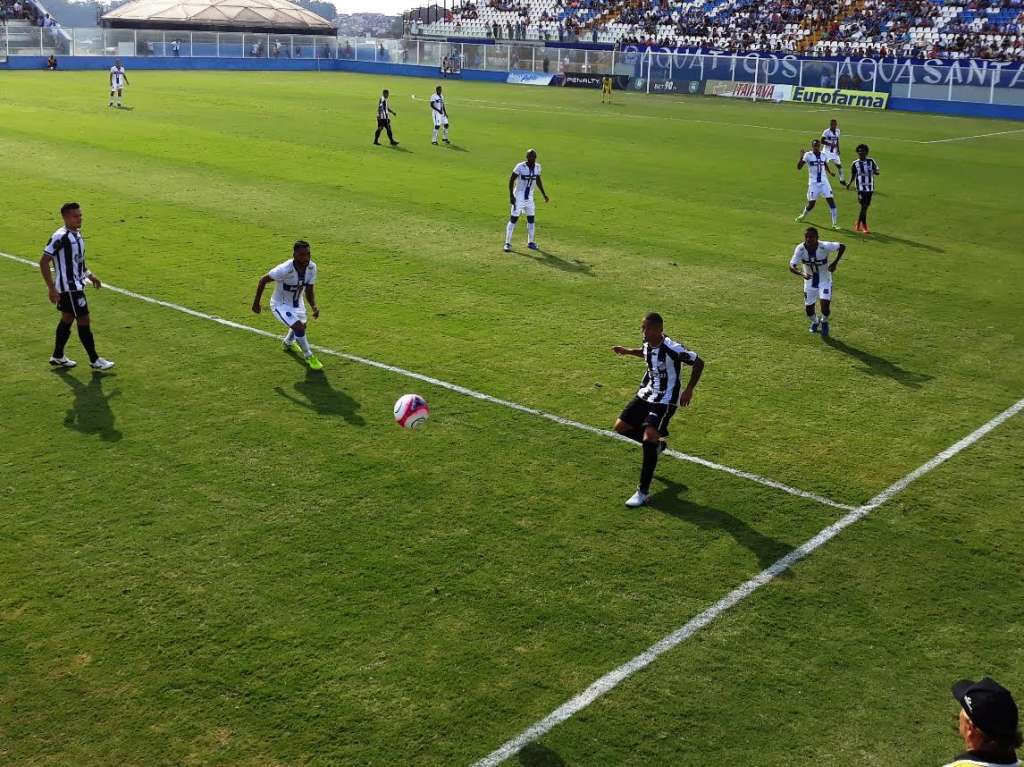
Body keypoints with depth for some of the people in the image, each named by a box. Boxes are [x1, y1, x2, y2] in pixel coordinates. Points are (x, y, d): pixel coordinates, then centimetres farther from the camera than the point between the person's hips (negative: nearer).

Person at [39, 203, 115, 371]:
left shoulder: (77, 233, 7)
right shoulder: (60, 237, -21)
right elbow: (44, 262, -21)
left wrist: (89, 275, 18)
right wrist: (51, 288, -23)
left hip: (77, 284, 9)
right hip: (69, 287, -9)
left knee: (68, 318, 17)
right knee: (84, 321, -4)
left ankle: (57, 357, 29)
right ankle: (94, 361, 5)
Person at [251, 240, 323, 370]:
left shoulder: (312, 267, -22)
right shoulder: (284, 270, -38)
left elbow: (309, 291, -12)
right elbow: (263, 280, -23)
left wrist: (314, 306, -31)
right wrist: (256, 302, -15)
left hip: (297, 302, 7)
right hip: (280, 305, -7)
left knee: (301, 325, 30)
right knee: (299, 328, -22)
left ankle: (288, 342, 64)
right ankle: (309, 357, 0)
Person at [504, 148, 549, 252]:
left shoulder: (537, 167, -1)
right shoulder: (520, 167, -17)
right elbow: (511, 180, -13)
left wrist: (544, 194, 15)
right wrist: (511, 195, -19)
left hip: (529, 197, 6)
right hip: (519, 196, -5)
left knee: (531, 219, 10)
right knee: (513, 219, -5)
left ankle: (531, 242, 22)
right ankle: (508, 243, 0)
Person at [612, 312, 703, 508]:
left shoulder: (672, 348, -24)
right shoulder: (648, 342, -3)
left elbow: (698, 363, -14)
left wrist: (689, 389, -17)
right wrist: (628, 351, 12)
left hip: (665, 400, -8)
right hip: (645, 394, 8)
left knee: (649, 438, -21)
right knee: (621, 427, 4)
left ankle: (643, 492, -12)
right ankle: (657, 444, 28)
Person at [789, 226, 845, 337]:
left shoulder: (824, 247, -27)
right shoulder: (800, 249, -22)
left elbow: (842, 246, -10)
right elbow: (791, 266, -27)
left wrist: (835, 263, -20)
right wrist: (801, 274, -46)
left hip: (825, 281, -2)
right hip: (810, 281, 2)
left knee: (825, 306, -17)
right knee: (808, 309, 6)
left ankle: (824, 322, 20)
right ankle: (815, 322, 44)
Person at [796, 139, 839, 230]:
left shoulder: (823, 155, 6)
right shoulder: (808, 155, -7)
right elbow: (799, 167, -14)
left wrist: (830, 172, 10)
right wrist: (801, 157, -26)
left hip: (824, 182, 3)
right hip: (813, 183, -3)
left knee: (831, 201, -7)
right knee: (811, 204, 2)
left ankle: (835, 224, -3)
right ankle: (803, 215, 36)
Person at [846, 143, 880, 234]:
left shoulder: (871, 161, 3)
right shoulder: (855, 163, 1)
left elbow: (877, 171, 2)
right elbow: (853, 175, 9)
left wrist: (875, 171, -22)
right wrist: (849, 183, -7)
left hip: (870, 188, 3)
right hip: (861, 188, -3)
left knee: (865, 206, 9)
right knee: (864, 207, -10)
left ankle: (858, 225, 24)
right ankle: (865, 228, -3)